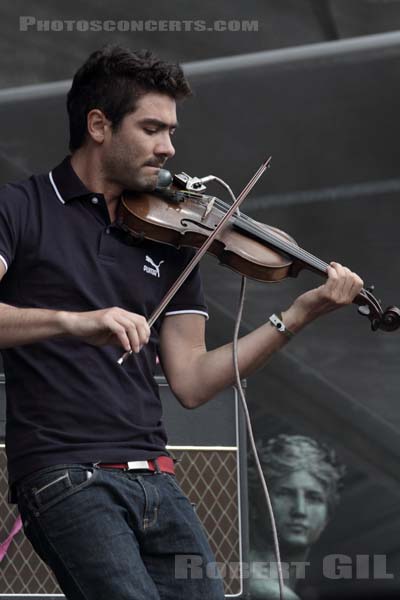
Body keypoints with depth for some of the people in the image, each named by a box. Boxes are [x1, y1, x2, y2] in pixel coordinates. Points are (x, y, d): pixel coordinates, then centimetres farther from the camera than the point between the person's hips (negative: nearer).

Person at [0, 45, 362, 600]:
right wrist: (73, 321, -27)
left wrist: (298, 315, 3)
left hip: (155, 479, 6)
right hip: (67, 477, -6)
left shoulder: (168, 240, 16)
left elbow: (190, 383, 10)